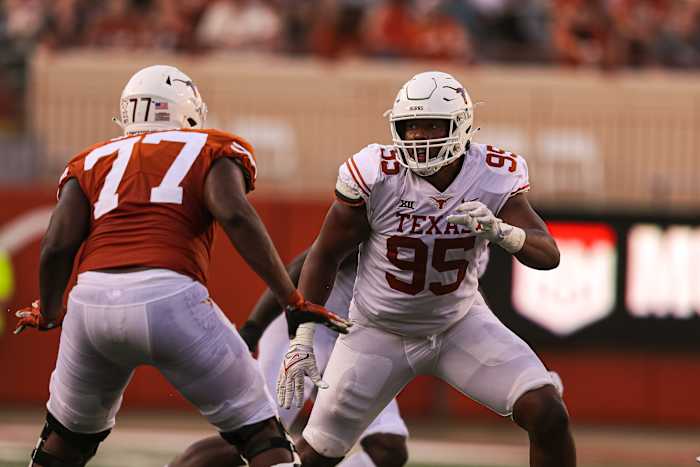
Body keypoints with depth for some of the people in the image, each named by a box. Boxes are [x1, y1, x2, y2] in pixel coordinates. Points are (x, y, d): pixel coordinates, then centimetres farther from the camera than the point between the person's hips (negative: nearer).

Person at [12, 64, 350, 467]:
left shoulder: (93, 162, 23)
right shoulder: (210, 150, 16)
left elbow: (58, 246, 10)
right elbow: (235, 215, -4)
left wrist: (47, 314, 29)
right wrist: (293, 302, -4)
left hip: (92, 298, 3)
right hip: (169, 296, -3)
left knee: (69, 434, 27)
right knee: (259, 432, 7)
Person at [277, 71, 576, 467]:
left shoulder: (495, 177, -17)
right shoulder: (376, 175, -22)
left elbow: (548, 255, -22)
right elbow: (325, 256, -10)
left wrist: (500, 231, -43)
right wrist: (302, 341, -12)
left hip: (460, 326, 1)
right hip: (380, 332, -1)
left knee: (548, 416, -16)